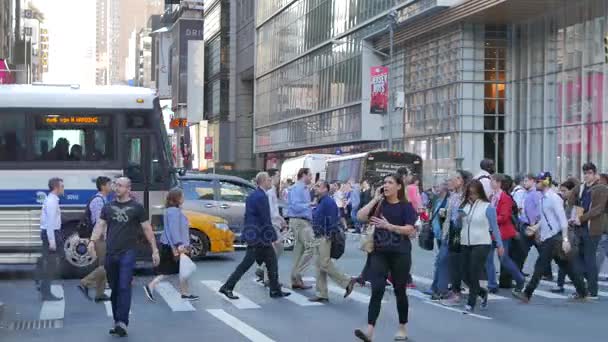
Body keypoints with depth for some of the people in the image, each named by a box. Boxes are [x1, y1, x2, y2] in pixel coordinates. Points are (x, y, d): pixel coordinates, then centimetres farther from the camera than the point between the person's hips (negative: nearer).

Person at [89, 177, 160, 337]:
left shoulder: (136, 207, 2)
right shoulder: (108, 207, 12)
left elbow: (147, 229, 4)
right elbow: (100, 225, 5)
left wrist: (154, 250, 1)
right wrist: (93, 241, -13)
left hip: (127, 253, -4)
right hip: (110, 253, 4)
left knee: (124, 288, -13)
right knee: (114, 289, 10)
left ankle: (122, 323, -16)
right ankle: (117, 322, 18)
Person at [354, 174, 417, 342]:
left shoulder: (406, 206, -2)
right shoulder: (379, 204, 7)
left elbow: (409, 229, -13)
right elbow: (360, 217, -6)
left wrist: (388, 226, -21)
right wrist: (375, 199, -7)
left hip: (400, 254, -2)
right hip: (379, 252, 2)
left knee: (399, 290, 9)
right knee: (377, 290, -8)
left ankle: (403, 328, 25)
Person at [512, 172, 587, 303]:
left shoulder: (553, 198, -15)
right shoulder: (543, 198, 12)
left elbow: (563, 220, -18)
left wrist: (565, 239, -22)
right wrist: (535, 229, 9)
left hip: (554, 238, -9)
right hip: (547, 238, 9)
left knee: (540, 265, -7)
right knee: (566, 266, 14)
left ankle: (527, 294, -4)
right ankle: (581, 291, 22)